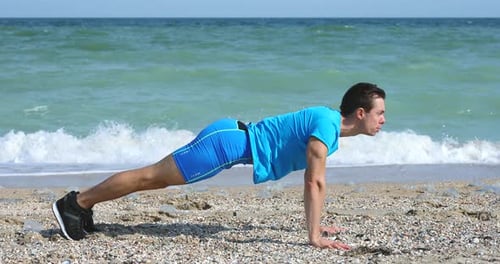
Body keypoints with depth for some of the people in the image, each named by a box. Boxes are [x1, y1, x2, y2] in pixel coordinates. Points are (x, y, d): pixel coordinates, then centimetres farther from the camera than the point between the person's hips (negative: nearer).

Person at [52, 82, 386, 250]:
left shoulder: (329, 122, 9)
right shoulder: (326, 124, -20)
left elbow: (313, 179, 20)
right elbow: (316, 182, -25)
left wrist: (317, 223, 20)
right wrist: (314, 236, -25)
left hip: (236, 140, 9)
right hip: (230, 142, -9)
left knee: (158, 178, 15)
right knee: (153, 176, -4)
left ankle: (83, 204, 24)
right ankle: (76, 203, 4)